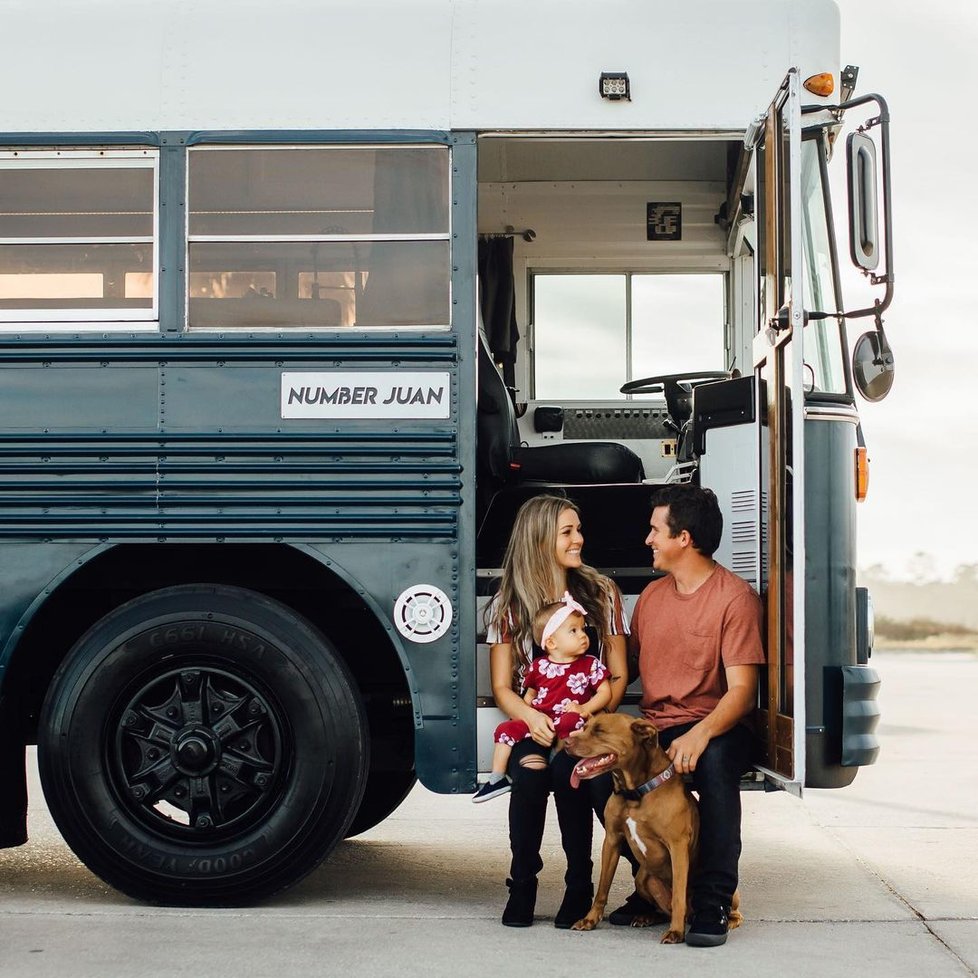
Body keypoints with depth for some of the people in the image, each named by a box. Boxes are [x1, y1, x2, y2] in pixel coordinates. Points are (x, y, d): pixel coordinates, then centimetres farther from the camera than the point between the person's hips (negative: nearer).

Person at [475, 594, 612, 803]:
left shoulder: (590, 665, 3)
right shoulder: (538, 667, 9)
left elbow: (605, 692, 0)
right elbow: (530, 694, 22)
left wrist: (584, 709, -14)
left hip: (568, 720, -3)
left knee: (570, 721, -36)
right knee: (507, 729, -11)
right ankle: (498, 777, -2)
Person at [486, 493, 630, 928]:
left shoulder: (602, 593, 7)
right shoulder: (508, 604, 6)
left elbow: (617, 676, 6)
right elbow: (502, 687, 4)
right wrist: (531, 717, -18)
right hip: (531, 727, 0)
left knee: (565, 768, -31)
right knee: (528, 774, -31)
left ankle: (580, 887, -11)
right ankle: (522, 884, -9)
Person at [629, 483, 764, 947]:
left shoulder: (735, 598, -7)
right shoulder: (651, 595, 14)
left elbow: (742, 689, -14)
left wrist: (701, 734, -32)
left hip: (716, 729, -5)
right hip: (654, 729, 5)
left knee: (715, 761, -39)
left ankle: (712, 904, -30)